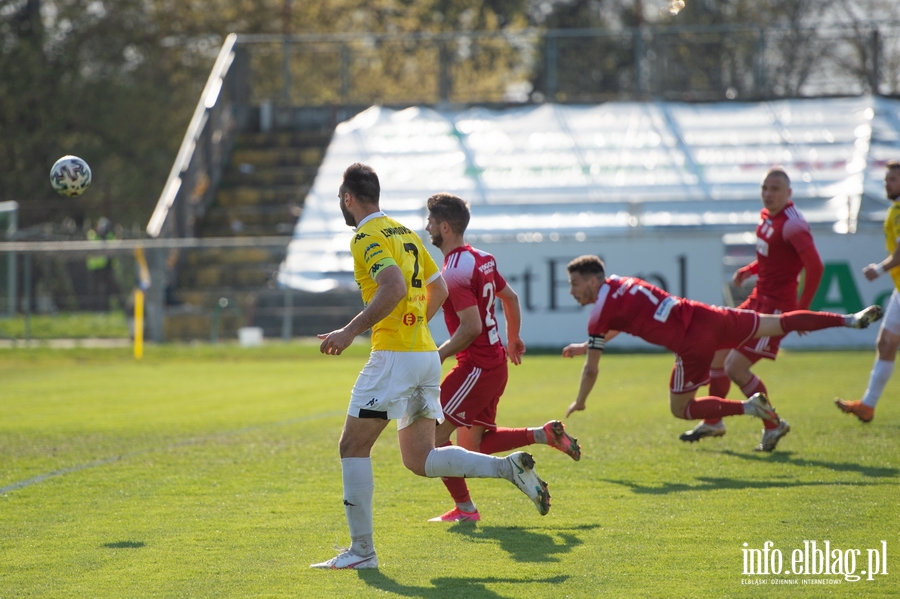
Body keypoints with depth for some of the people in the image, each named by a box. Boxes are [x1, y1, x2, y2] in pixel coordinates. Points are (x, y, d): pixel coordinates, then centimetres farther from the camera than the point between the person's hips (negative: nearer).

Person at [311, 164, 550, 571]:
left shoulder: (367, 237, -9)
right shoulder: (405, 233, 18)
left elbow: (394, 287, -25)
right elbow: (438, 288, 23)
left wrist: (350, 332, -25)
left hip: (394, 357, -9)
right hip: (426, 355, 9)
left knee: (353, 446, 0)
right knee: (420, 459, 11)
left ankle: (361, 551, -2)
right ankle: (510, 467, -4)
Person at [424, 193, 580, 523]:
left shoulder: (454, 272, -20)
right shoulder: (481, 259, 8)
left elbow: (471, 326, -26)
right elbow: (510, 297, 20)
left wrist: (437, 356, -17)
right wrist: (513, 339, 33)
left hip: (476, 369, -10)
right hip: (495, 364, 10)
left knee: (433, 435, -4)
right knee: (473, 444, 18)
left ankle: (465, 509, 0)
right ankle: (545, 435, 11)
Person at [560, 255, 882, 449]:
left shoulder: (599, 315, -4)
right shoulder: (620, 282, 16)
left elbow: (591, 369, 1)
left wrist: (579, 403, 17)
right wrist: (586, 346, 39)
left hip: (693, 344, -7)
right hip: (705, 316, 7)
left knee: (680, 410, 10)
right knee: (779, 323, 11)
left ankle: (748, 407, -5)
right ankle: (851, 319, 4)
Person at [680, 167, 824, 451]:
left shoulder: (793, 225, -20)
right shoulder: (766, 216, 8)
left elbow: (815, 267, -26)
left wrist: (802, 309, -22)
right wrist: (749, 270, 7)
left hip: (777, 307, -10)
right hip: (757, 299, 10)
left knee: (735, 367, -12)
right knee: (718, 350, 18)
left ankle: (773, 426, 5)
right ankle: (713, 422, 35)